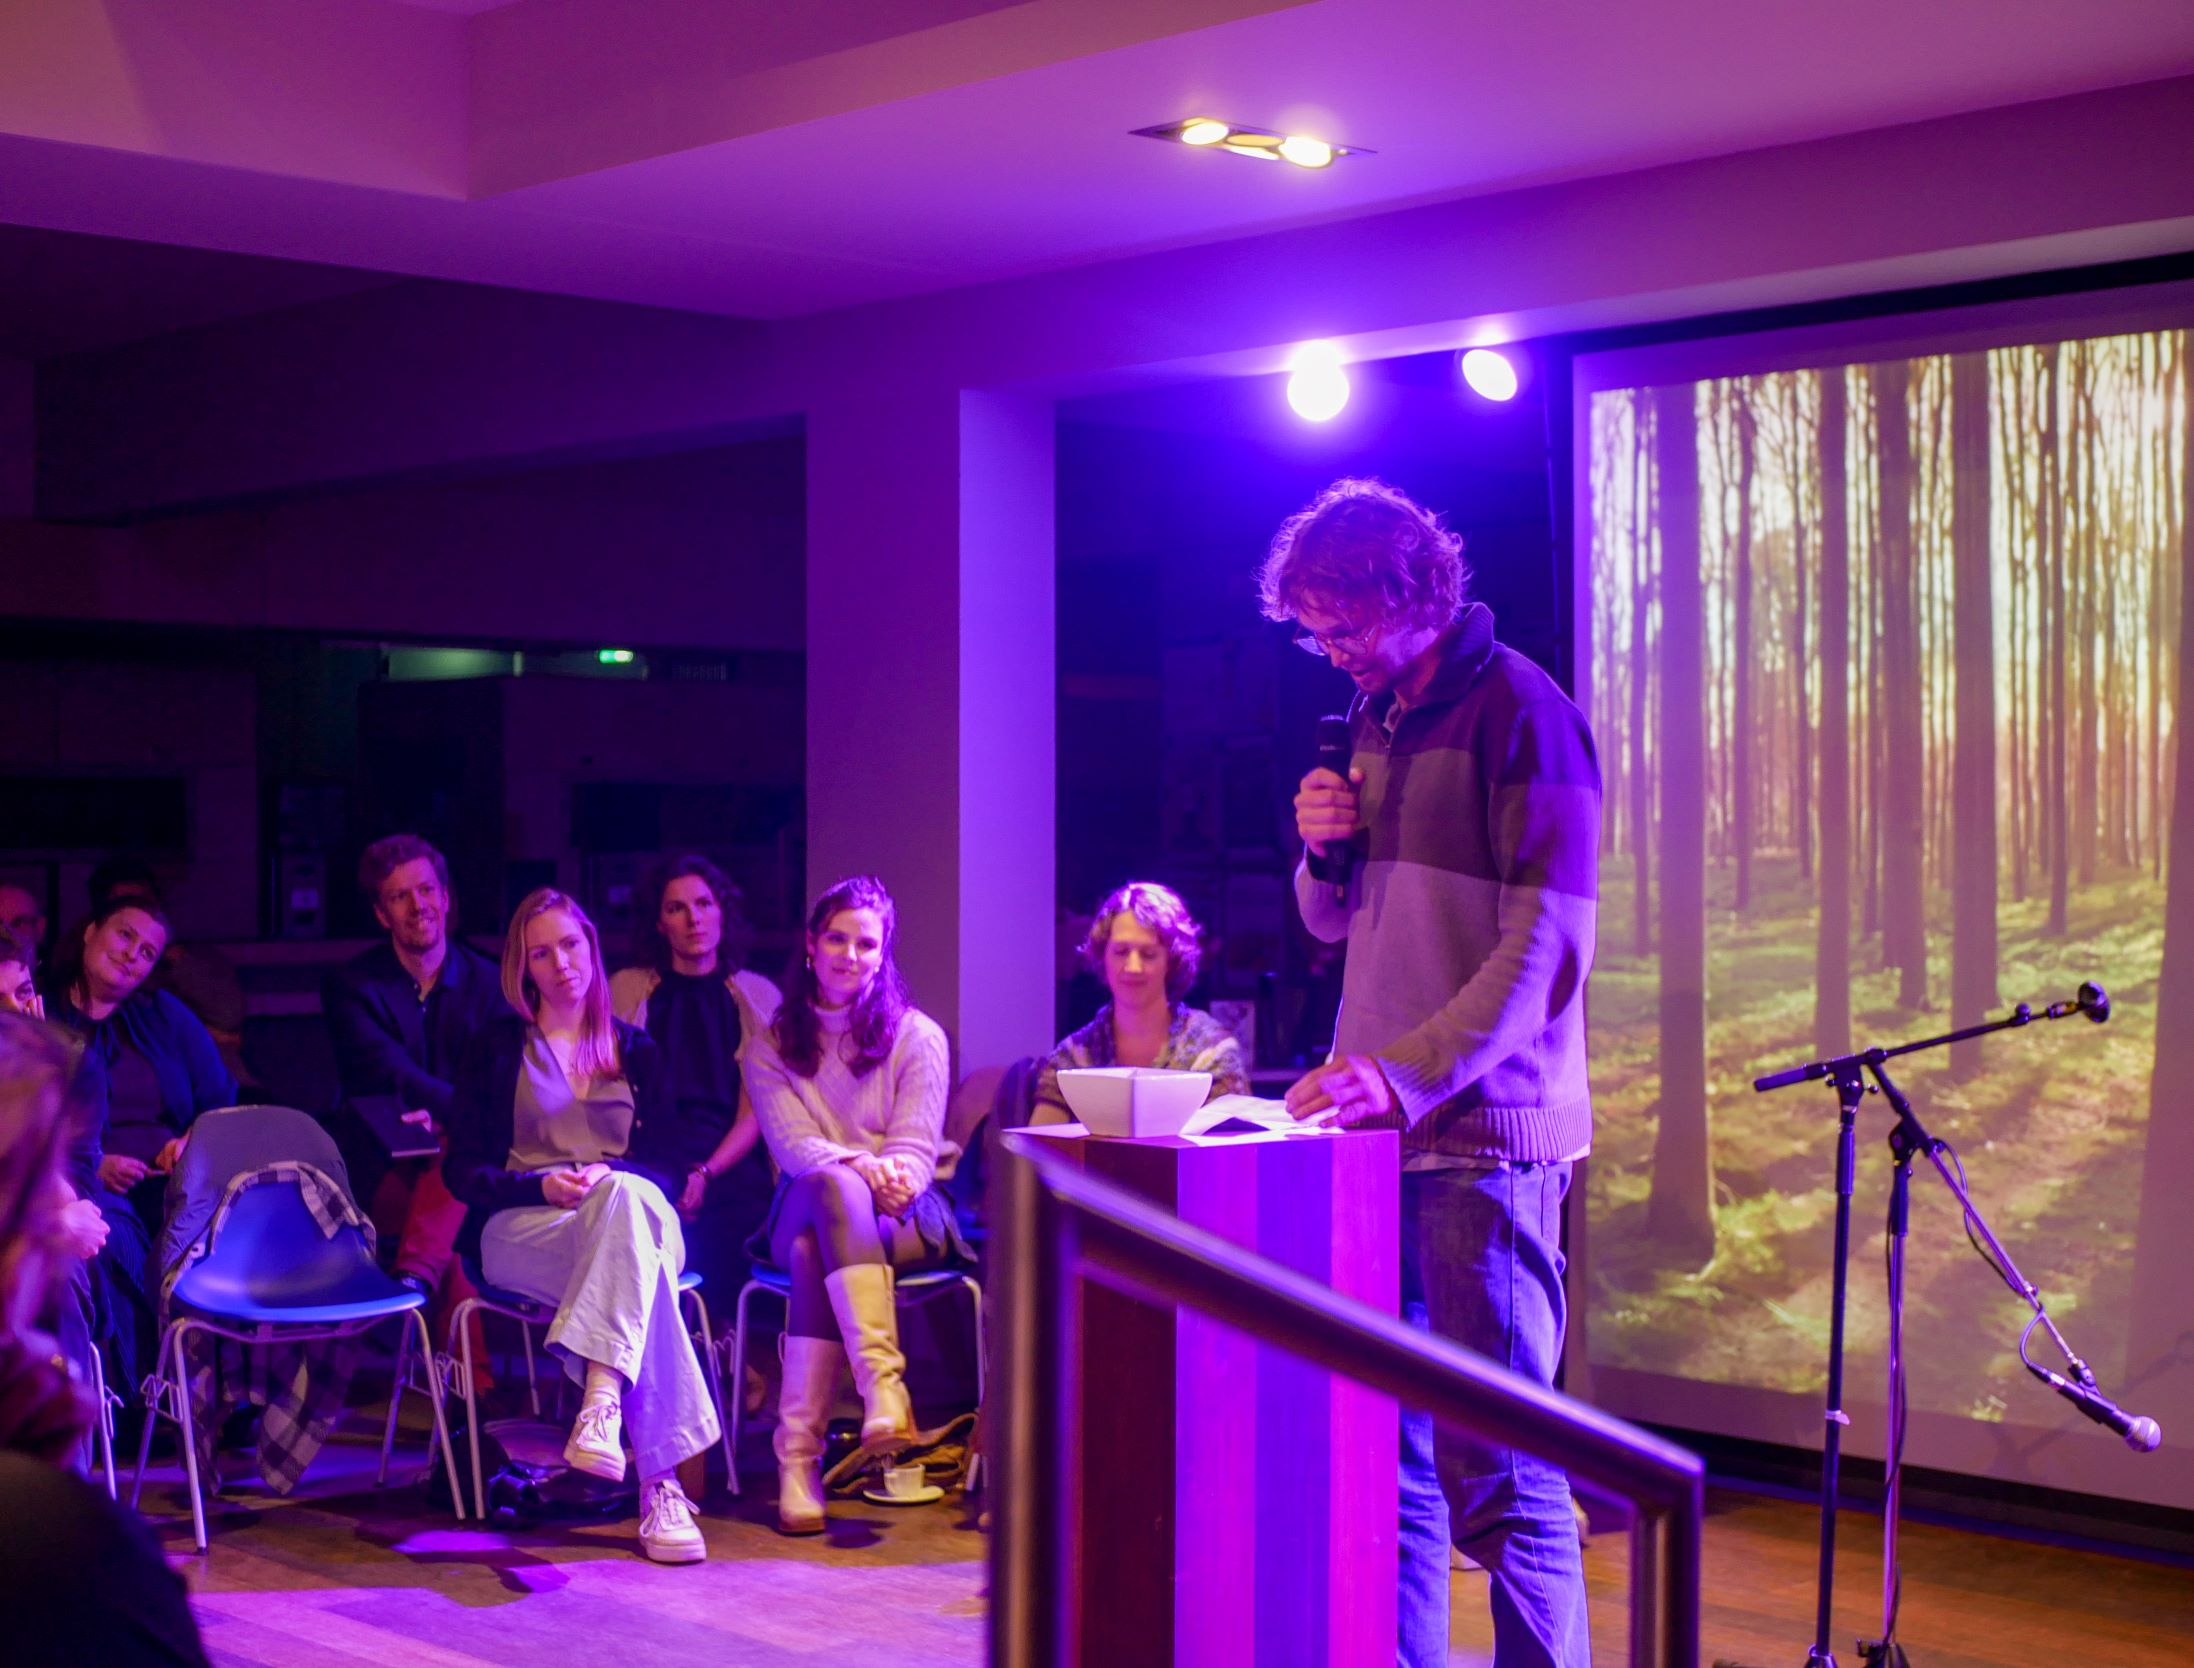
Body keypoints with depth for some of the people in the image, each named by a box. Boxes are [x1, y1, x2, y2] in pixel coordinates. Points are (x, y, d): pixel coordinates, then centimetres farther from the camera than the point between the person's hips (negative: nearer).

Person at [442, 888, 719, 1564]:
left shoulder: (636, 1050, 22)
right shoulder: (496, 1048, 16)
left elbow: (664, 1164, 13)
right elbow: (462, 1170, 8)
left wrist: (609, 1178, -11)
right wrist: (541, 1185, -11)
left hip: (636, 1214, 2)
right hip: (520, 1228, -2)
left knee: (628, 1197, -41)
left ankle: (602, 1399, -52)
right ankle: (660, 1481, -49)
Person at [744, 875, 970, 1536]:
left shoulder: (918, 1037, 9)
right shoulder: (772, 1048, 12)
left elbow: (916, 1146, -3)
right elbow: (791, 1144, -5)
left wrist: (892, 1177, -27)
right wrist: (860, 1170, -25)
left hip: (908, 1216, -1)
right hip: (806, 1209, 1)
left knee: (815, 1251, -35)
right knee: (833, 1186, -38)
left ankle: (799, 1454, -45)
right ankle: (883, 1384, -52)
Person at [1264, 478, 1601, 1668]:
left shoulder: (1518, 713, -8)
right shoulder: (1371, 720, 17)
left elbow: (1546, 946, -14)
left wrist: (1414, 1072, -23)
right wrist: (1323, 852, 3)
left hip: (1482, 1137, -7)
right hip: (1378, 1126, 7)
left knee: (1498, 1472, -6)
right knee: (1382, 1450, 9)